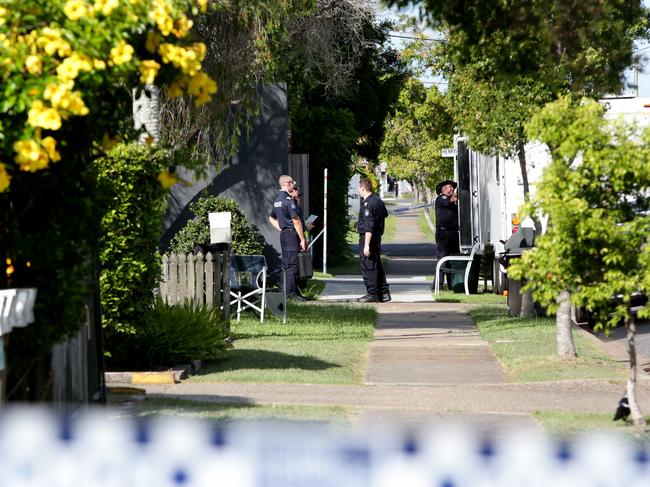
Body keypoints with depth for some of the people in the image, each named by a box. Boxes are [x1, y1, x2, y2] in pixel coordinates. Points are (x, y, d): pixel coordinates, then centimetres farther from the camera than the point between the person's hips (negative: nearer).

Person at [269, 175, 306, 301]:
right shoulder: (289, 200, -16)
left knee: (287, 264, 11)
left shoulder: (277, 200, 14)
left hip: (283, 233, 10)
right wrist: (302, 239, -15)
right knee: (292, 264, -8)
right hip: (292, 234, -10)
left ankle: (293, 291, 16)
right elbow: (296, 221, -17)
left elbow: (272, 218, 26)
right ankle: (291, 293, -10)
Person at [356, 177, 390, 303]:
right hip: (377, 237, 10)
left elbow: (369, 227, -24)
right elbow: (385, 213, 29)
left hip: (368, 237, -10)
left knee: (368, 266, -4)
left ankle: (372, 294, -2)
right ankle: (384, 293, 17)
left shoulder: (368, 204, -19)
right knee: (377, 266, 15)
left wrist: (366, 245, -25)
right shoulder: (378, 200, 10)